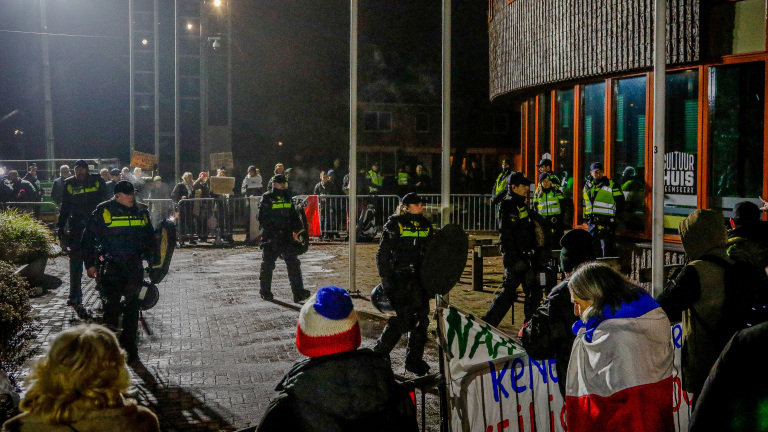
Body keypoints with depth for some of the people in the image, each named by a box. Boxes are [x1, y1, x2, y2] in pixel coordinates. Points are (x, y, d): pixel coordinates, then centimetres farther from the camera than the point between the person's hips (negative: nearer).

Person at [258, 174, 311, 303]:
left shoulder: (287, 198, 15)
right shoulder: (267, 198, -3)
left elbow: (294, 217, 21)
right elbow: (262, 219, -10)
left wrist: (299, 229, 5)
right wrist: (274, 231, -18)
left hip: (286, 237, 5)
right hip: (271, 238, -5)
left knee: (293, 263, -5)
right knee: (268, 264, 5)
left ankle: (298, 292, -7)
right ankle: (265, 291, 19)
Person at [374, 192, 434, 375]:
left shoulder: (426, 225, 13)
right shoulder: (395, 224, -5)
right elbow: (383, 254, -7)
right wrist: (386, 280, -13)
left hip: (421, 278, 6)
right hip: (401, 279, -6)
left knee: (421, 319, 6)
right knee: (403, 318, -11)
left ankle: (414, 360, 19)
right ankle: (378, 355, 5)